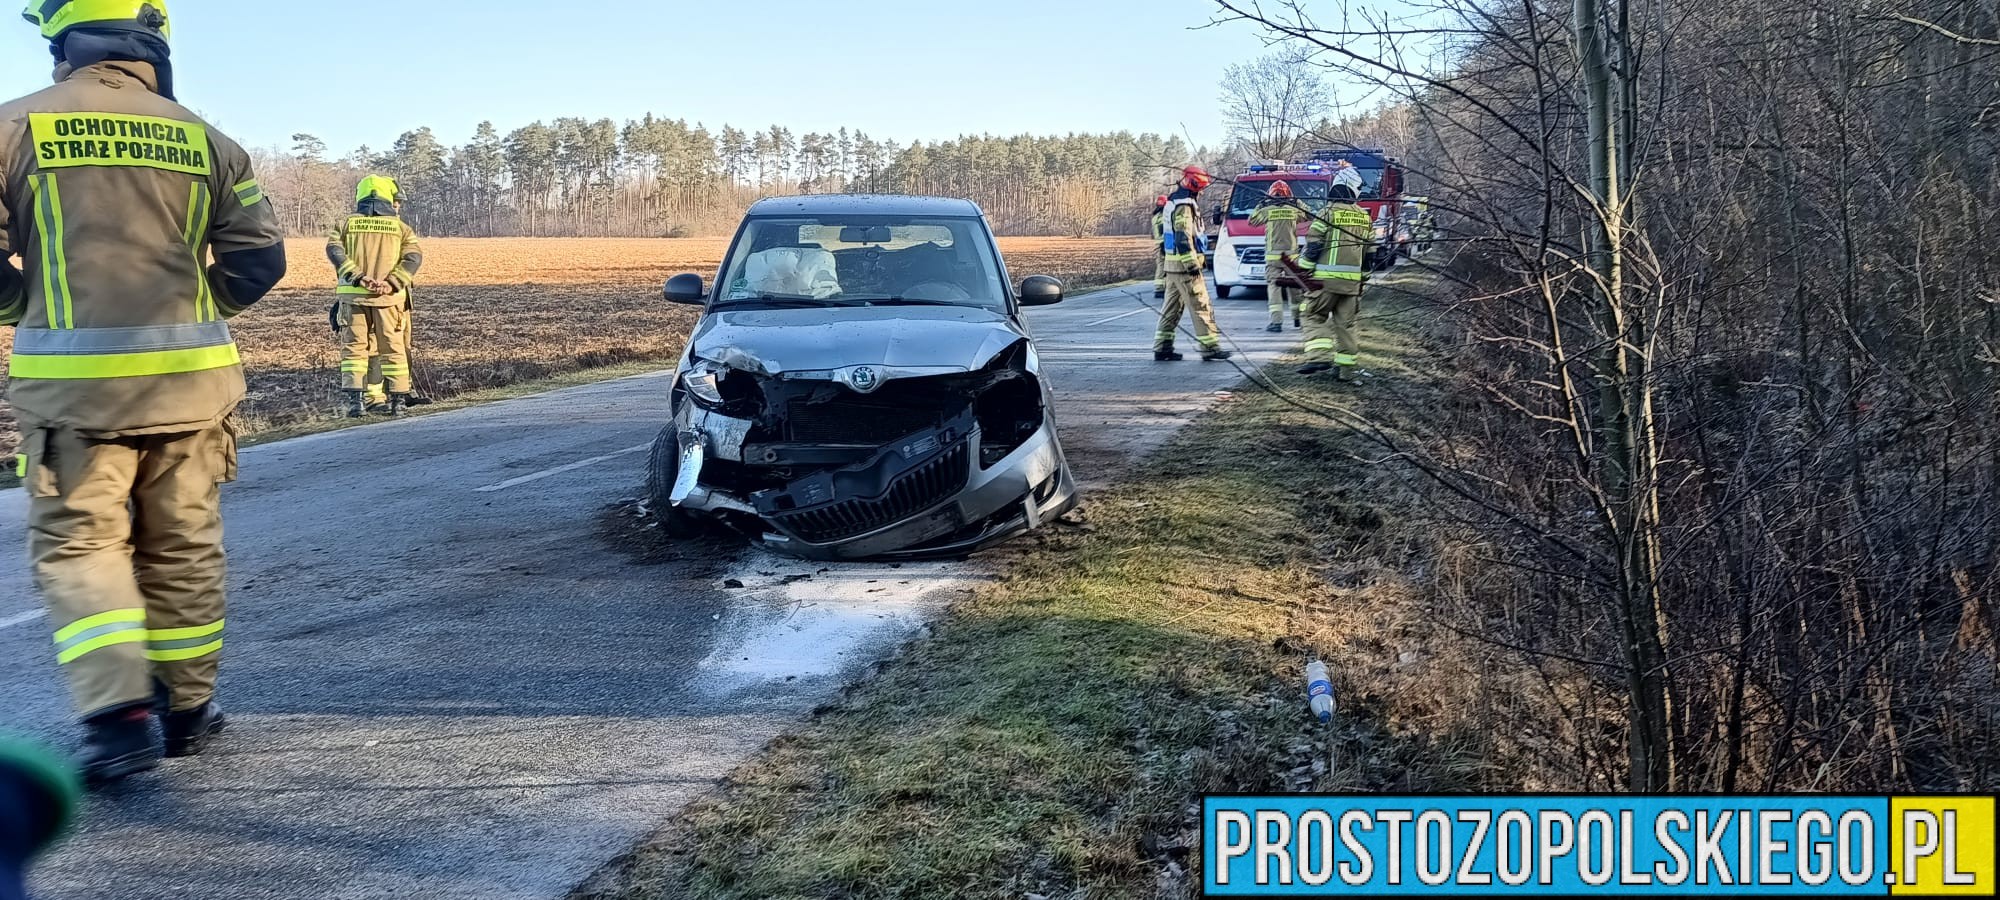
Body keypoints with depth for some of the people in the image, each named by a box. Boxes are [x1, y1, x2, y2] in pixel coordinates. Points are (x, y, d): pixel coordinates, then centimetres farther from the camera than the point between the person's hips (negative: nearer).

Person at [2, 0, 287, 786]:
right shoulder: (201, 138, 6)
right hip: (189, 376, 2)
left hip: (73, 378, -2)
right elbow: (259, 256, 3)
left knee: (76, 545, 6)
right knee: (183, 546, 12)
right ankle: (188, 708, 21)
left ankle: (118, 713, -8)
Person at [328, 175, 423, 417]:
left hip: (353, 295, 1)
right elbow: (414, 257, -6)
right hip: (388, 297, -1)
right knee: (393, 348, 7)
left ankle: (355, 400, -4)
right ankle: (399, 401, 8)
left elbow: (334, 250, -6)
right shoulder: (401, 227, 8)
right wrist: (391, 283, -14)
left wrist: (357, 277, -14)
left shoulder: (346, 224, 11)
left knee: (354, 347, 5)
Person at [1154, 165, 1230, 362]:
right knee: (1201, 307, -6)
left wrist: (1199, 257, 27)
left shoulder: (1174, 202, 17)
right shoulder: (1184, 206, -16)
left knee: (1172, 307, 12)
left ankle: (1162, 348, 13)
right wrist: (1192, 264, -21)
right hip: (1184, 265, -10)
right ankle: (1209, 346, -4)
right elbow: (1183, 237, -22)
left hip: (1173, 264, 10)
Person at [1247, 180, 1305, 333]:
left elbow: (1252, 221, 13)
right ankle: (1297, 318, 28)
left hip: (1273, 255, -2)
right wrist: (1298, 203, 26)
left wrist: (1260, 205, 21)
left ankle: (1276, 322, -15)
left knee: (1274, 286, -4)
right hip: (1291, 254, 2)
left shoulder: (1267, 210, -3)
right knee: (1294, 286, 16)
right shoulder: (1294, 210, 2)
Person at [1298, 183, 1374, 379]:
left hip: (1326, 276, -5)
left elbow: (1313, 244, -7)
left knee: (1315, 316, 2)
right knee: (1345, 322, 9)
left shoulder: (1328, 213, -2)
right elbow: (1370, 250, 16)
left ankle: (1319, 356, -15)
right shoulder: (1365, 218, 14)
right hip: (1353, 280, 5)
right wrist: (1364, 276, 23)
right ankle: (1344, 366, 8)